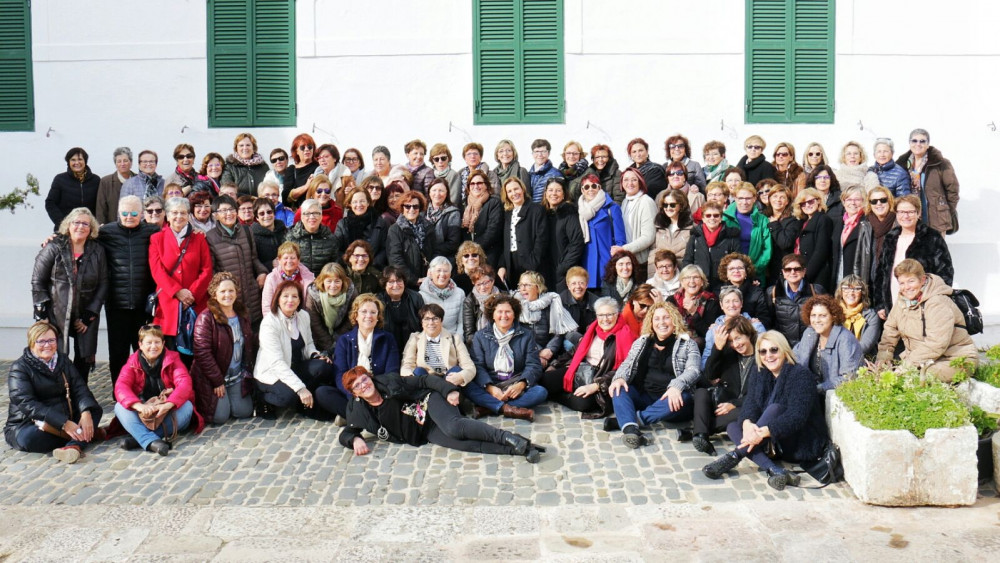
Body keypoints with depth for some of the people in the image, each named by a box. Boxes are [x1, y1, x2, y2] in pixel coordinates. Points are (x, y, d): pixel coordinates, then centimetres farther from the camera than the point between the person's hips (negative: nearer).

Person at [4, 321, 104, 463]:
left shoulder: (63, 361, 8)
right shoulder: (19, 368, -10)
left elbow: (80, 389, -4)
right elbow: (28, 404, -23)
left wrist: (86, 412, -27)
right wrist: (64, 423, -33)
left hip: (64, 419, 5)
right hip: (27, 424, -5)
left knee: (95, 410, -13)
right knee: (29, 438, -37)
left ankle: (74, 445, -38)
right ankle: (87, 435, -23)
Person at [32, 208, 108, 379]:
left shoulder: (97, 251, 4)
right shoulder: (54, 248, -2)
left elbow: (103, 284, 4)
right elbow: (37, 281, -1)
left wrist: (90, 314, -2)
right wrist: (42, 312, -6)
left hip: (86, 315, 2)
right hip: (56, 314, -2)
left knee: (85, 359, 3)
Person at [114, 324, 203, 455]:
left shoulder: (172, 359, -1)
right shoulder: (133, 362, 1)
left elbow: (184, 384, -18)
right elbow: (121, 386, -16)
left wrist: (168, 404, -37)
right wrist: (139, 406, -36)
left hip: (168, 413, -1)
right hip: (142, 414, 1)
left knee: (187, 406, -30)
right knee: (119, 407, -25)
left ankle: (139, 438, -36)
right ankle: (151, 441, -47)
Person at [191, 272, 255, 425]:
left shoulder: (243, 315, 6)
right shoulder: (206, 318, -15)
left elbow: (251, 345, 14)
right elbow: (202, 352, -19)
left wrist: (248, 372, 4)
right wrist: (218, 382, -18)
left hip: (237, 377, 6)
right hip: (212, 378, -6)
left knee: (244, 412, -3)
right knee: (220, 416, -12)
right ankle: (199, 406, 19)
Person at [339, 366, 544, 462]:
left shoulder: (389, 382, 0)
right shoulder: (358, 411, 6)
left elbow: (424, 381, 1)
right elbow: (346, 433, 13)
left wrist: (448, 390, -13)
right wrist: (356, 440, -12)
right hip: (425, 433, 2)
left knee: (454, 427, -38)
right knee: (459, 443, -28)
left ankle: (509, 438, -35)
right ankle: (516, 449, -34)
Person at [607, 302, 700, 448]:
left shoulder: (687, 344, 7)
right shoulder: (642, 342, 17)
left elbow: (693, 370, -8)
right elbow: (627, 364, 9)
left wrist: (676, 387, -30)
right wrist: (619, 377, -17)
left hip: (669, 400, -3)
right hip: (643, 396, 3)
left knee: (684, 398, -36)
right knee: (618, 388, -24)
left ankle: (627, 419, -36)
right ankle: (630, 428, -50)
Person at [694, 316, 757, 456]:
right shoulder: (728, 353, 7)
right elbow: (709, 376, -7)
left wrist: (734, 404, -18)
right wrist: (717, 348, -18)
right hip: (724, 403, 4)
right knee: (701, 391, -20)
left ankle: (698, 429, -32)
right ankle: (701, 435, -39)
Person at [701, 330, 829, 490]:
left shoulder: (801, 375, -16)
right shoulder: (758, 372, 4)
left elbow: (797, 416, -27)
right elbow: (750, 403, -8)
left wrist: (764, 432, -40)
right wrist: (747, 423, -32)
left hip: (805, 443, -6)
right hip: (779, 444, 7)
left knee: (775, 408, -29)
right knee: (733, 426, -14)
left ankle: (734, 456, -37)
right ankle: (776, 471, -35)